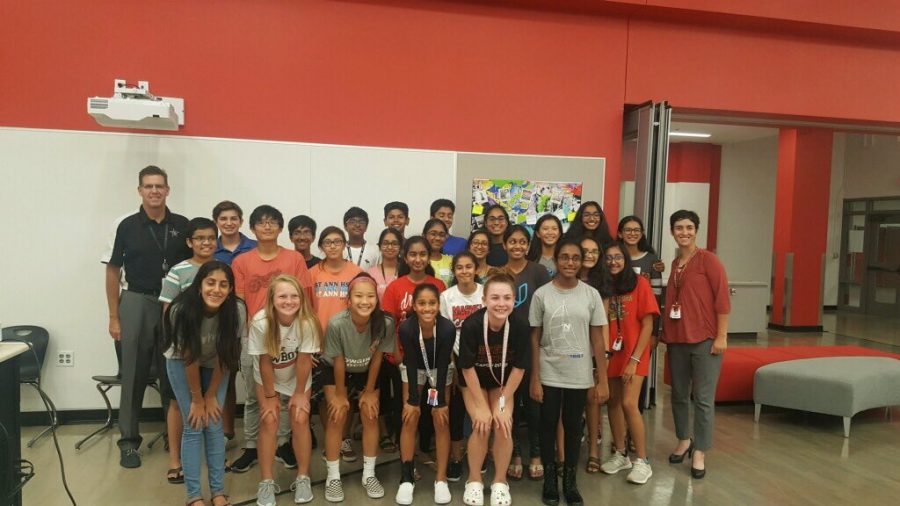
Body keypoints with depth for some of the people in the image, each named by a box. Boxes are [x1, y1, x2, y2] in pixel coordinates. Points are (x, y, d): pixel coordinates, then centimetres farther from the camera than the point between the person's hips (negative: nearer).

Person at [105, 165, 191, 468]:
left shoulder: (182, 226, 2)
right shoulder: (128, 226, 0)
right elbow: (113, 272, 3)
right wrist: (114, 317, -1)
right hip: (137, 302, -1)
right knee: (134, 375, 4)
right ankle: (129, 440, 15)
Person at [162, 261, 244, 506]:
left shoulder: (237, 310, -28)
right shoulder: (182, 310, -32)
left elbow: (225, 357, -16)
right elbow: (189, 359, -22)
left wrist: (211, 396, -10)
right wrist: (197, 399, -14)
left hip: (214, 364, 1)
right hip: (181, 362, -1)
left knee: (214, 425, -4)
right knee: (193, 426, -7)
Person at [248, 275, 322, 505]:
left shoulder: (307, 322, -32)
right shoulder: (260, 322, -32)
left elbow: (304, 360, -20)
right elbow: (265, 362, -21)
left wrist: (299, 393, -11)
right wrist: (270, 396, -12)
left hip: (297, 377, 0)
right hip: (267, 378, 0)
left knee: (300, 419, -6)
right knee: (269, 421, -9)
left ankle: (303, 478, 11)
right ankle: (266, 482, 5)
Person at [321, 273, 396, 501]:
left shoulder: (385, 323, -32)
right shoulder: (336, 324, -36)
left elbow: (376, 358, -16)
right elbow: (338, 362, -22)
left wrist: (370, 391, -6)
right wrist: (340, 394, -10)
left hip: (367, 372, 2)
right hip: (335, 371, -2)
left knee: (371, 416, -1)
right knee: (338, 417, -6)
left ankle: (369, 474, 14)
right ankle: (333, 477, 8)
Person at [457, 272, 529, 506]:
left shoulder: (521, 326, -28)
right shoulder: (471, 325, -32)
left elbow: (519, 368, -15)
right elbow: (468, 368, -21)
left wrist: (503, 403, -12)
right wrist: (481, 406, -16)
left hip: (503, 381, 1)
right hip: (474, 380, -1)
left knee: (504, 426, -11)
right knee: (482, 426, -14)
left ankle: (500, 482, 13)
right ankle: (474, 480, 11)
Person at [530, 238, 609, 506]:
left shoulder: (591, 295, -1)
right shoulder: (541, 294, -4)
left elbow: (598, 339, 1)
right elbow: (535, 339, -2)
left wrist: (602, 379, -2)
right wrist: (534, 379, -4)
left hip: (579, 375, 1)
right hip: (549, 374, -1)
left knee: (573, 427, 12)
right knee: (548, 426, 8)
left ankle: (570, 481, 27)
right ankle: (550, 480, 24)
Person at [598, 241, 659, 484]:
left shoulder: (639, 283, -7)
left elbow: (647, 324, -9)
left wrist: (634, 359, -13)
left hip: (633, 352, -4)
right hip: (610, 352, 4)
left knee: (628, 403, -11)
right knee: (613, 402, 8)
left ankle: (642, 461, 3)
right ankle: (620, 454, 24)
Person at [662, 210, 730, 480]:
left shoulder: (708, 259, -6)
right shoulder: (675, 264, 12)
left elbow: (722, 298, -10)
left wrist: (722, 336, -14)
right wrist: (666, 335, 14)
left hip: (705, 339, -6)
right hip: (677, 340, 6)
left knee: (703, 398, 1)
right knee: (679, 394, 15)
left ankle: (699, 453, 12)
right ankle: (684, 440, 32)